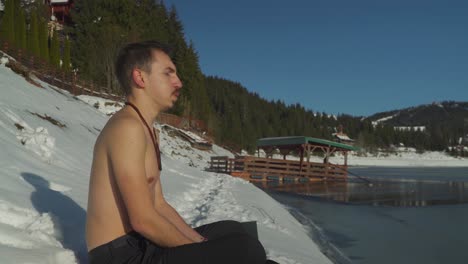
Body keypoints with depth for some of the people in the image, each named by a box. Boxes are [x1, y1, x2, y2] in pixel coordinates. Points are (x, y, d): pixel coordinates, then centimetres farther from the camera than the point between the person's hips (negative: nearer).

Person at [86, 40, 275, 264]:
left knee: (231, 231, 19)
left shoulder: (147, 130, 15)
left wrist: (201, 243, 4)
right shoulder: (127, 127, -18)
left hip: (141, 246, 10)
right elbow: (143, 220, -22)